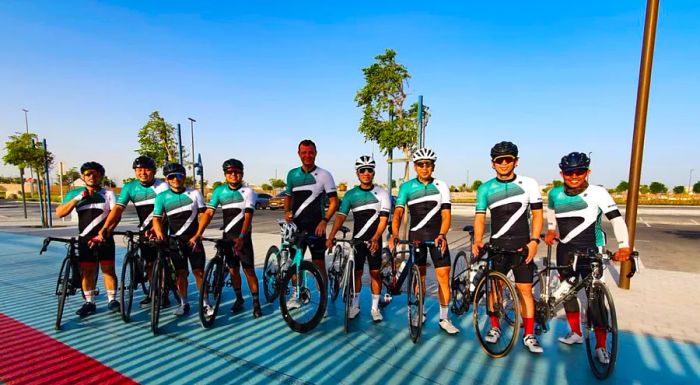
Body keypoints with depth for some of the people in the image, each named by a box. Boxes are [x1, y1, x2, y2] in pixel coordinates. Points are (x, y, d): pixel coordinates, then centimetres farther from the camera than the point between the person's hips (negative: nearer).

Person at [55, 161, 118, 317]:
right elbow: (59, 213, -2)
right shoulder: (75, 193, 7)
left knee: (108, 269, 1)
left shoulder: (108, 194, -1)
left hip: (104, 238, -2)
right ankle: (89, 302, 17)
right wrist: (77, 198, -14)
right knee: (87, 271, 7)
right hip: (85, 239, 2)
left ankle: (112, 300, 11)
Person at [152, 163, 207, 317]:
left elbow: (202, 216, -3)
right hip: (175, 241, 1)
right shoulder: (162, 197, 1)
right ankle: (184, 304, 20)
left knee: (199, 272, -2)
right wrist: (159, 232, -23)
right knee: (181, 273, 6)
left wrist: (196, 236, -10)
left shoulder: (194, 193, -1)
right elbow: (157, 218, -2)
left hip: (193, 239, -1)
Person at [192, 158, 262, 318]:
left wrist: (241, 237, -33)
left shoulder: (248, 191, -10)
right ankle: (239, 299, 28)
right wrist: (198, 234, -17)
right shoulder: (219, 191, 0)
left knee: (249, 269, -4)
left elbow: (248, 216, -20)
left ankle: (256, 302, 8)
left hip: (243, 237, -3)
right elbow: (209, 213, -6)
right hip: (227, 236, 4)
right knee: (233, 269, 11)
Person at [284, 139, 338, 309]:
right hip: (296, 226, 4)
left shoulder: (324, 175, -6)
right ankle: (297, 295, 32)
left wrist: (324, 221, -18)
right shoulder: (292, 174, 7)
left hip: (315, 227, -4)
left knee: (319, 265, 1)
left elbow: (334, 201, -6)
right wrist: (287, 211, -1)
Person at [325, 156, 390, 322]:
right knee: (356, 272, 8)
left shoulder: (382, 193, -4)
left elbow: (383, 218, -11)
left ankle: (375, 307, 18)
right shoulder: (351, 194, 1)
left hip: (374, 241, -1)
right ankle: (355, 306, 23)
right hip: (356, 239, 2)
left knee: (375, 272, 3)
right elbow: (341, 216, -7)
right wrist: (331, 237, -18)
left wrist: (375, 238, -24)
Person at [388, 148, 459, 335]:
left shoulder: (441, 186, 1)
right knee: (419, 277, 8)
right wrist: (394, 234, -27)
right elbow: (398, 212, -11)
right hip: (416, 237, 0)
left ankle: (444, 319, 11)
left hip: (437, 237, 1)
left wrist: (442, 234, -22)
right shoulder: (407, 187, -2)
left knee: (444, 275, -2)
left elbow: (446, 214, -5)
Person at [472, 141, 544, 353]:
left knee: (525, 289, 3)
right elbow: (480, 217, -5)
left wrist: (534, 241, -9)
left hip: (522, 245, 0)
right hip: (497, 245, 1)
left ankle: (529, 335, 17)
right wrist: (478, 241, -20)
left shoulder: (529, 184, 0)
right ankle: (495, 327, 24)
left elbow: (537, 214, 2)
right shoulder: (485, 189, 0)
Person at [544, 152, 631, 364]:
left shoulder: (598, 193, -12)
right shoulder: (555, 194, 0)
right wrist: (551, 229, 16)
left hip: (590, 251, -4)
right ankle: (576, 333, 31)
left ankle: (601, 346, 12)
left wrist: (623, 246, -28)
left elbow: (616, 218, -18)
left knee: (595, 297, -3)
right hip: (565, 251, 4)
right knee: (567, 292, 11)